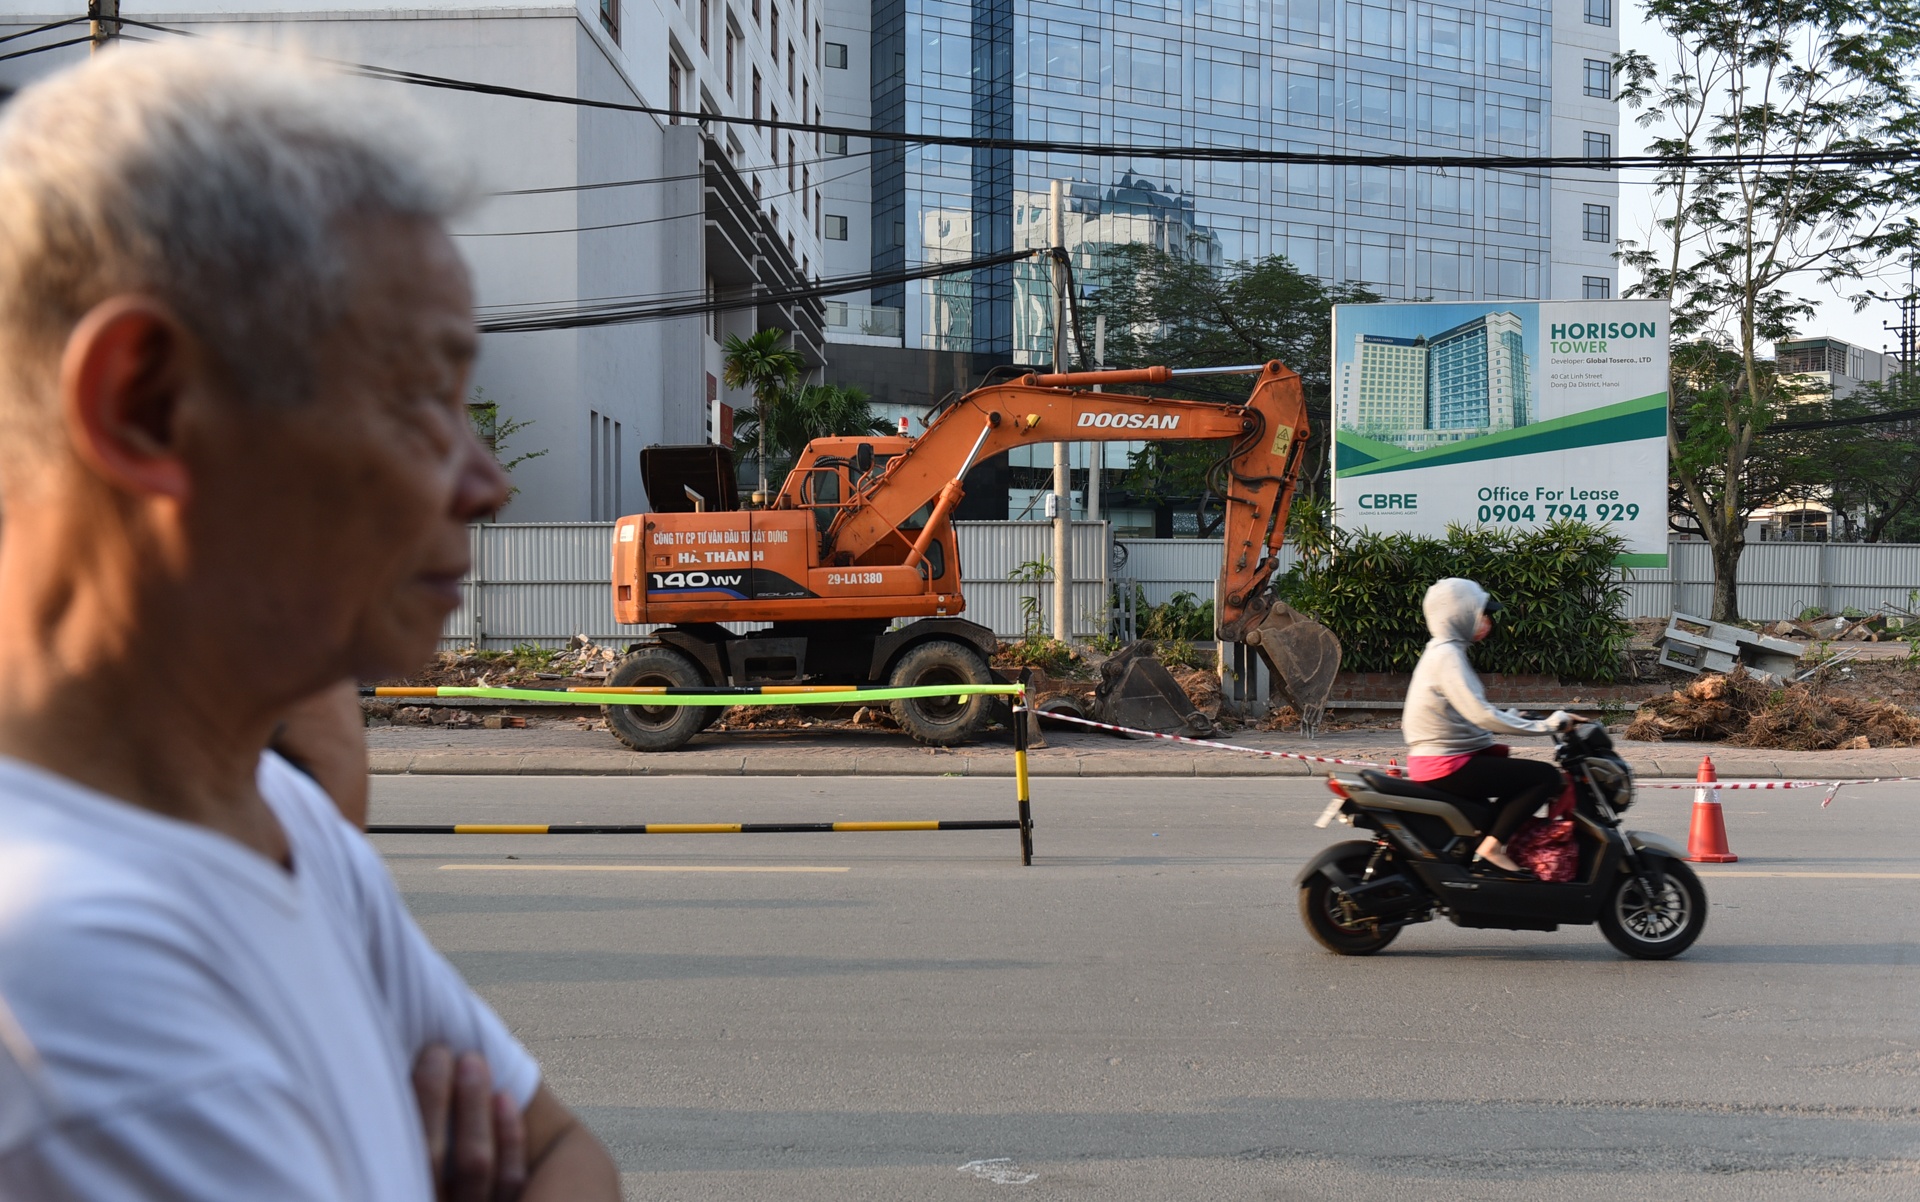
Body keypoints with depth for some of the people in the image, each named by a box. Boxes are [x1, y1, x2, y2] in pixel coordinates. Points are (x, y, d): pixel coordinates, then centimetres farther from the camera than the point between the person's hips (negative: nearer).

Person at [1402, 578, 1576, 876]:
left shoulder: (1441, 651, 16)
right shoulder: (1447, 656, -15)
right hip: (1445, 767, -10)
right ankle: (1493, 846, -14)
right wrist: (1545, 726, -21)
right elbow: (1480, 714, -24)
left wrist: (1513, 717, 18)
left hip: (1436, 761, 10)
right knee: (1547, 776, -12)